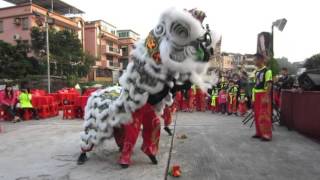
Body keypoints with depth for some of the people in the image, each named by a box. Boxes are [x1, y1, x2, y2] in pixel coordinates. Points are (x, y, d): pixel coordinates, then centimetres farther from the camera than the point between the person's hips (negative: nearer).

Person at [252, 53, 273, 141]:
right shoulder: (256, 72, 15)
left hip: (264, 95, -8)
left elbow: (269, 85, -16)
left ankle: (267, 134, 1)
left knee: (264, 115, -6)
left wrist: (266, 97, -22)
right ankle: (259, 133, 22)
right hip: (256, 95, 8)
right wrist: (253, 97, 16)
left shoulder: (267, 71, -10)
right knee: (257, 115, 12)